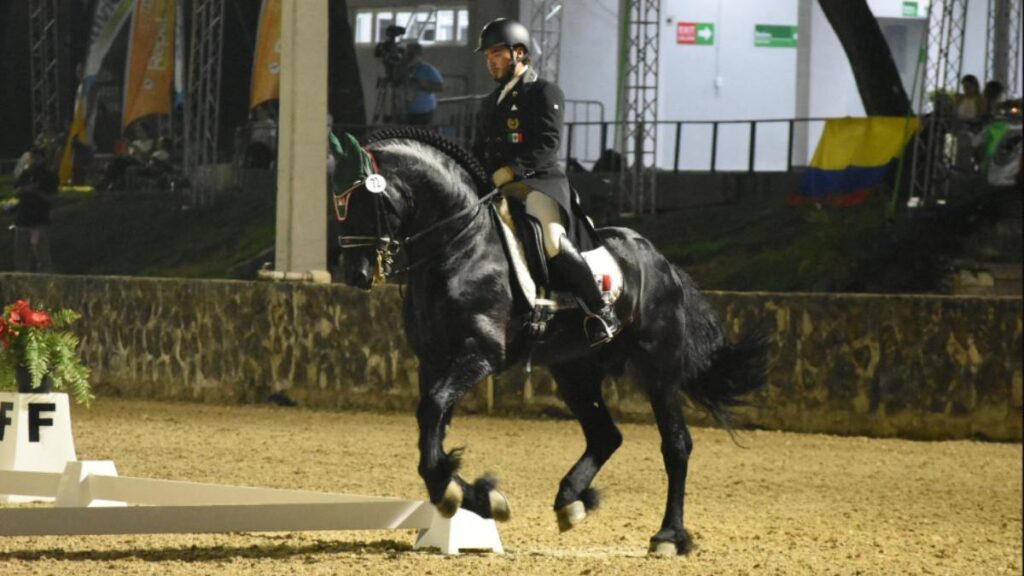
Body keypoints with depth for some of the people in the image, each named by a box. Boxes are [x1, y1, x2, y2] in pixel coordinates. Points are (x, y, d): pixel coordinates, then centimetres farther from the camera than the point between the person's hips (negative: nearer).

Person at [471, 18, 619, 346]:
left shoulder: (544, 93, 2)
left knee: (551, 239, -32)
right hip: (497, 190, 8)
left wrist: (510, 170, -23)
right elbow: (480, 152, 28)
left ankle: (601, 314, -25)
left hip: (539, 181, -8)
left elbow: (548, 143, -12)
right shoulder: (489, 104, 26)